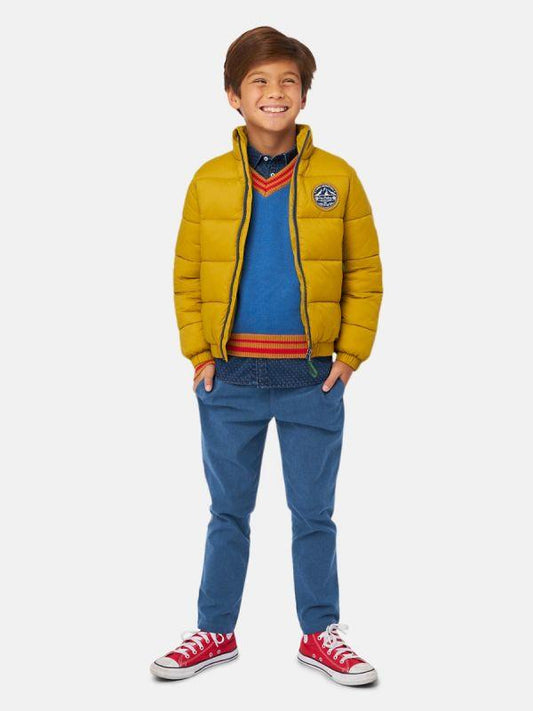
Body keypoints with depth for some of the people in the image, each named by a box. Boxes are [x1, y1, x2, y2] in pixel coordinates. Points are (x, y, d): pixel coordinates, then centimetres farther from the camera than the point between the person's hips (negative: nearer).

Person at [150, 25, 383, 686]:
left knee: (313, 515, 10)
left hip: (312, 380, -1)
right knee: (228, 513, 13)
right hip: (231, 378, 1)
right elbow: (187, 275, 5)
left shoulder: (338, 178, -2)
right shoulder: (209, 180, 0)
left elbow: (365, 274, 1)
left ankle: (320, 634, 25)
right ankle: (215, 632, 26)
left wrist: (350, 355, -5)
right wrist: (199, 354, -3)